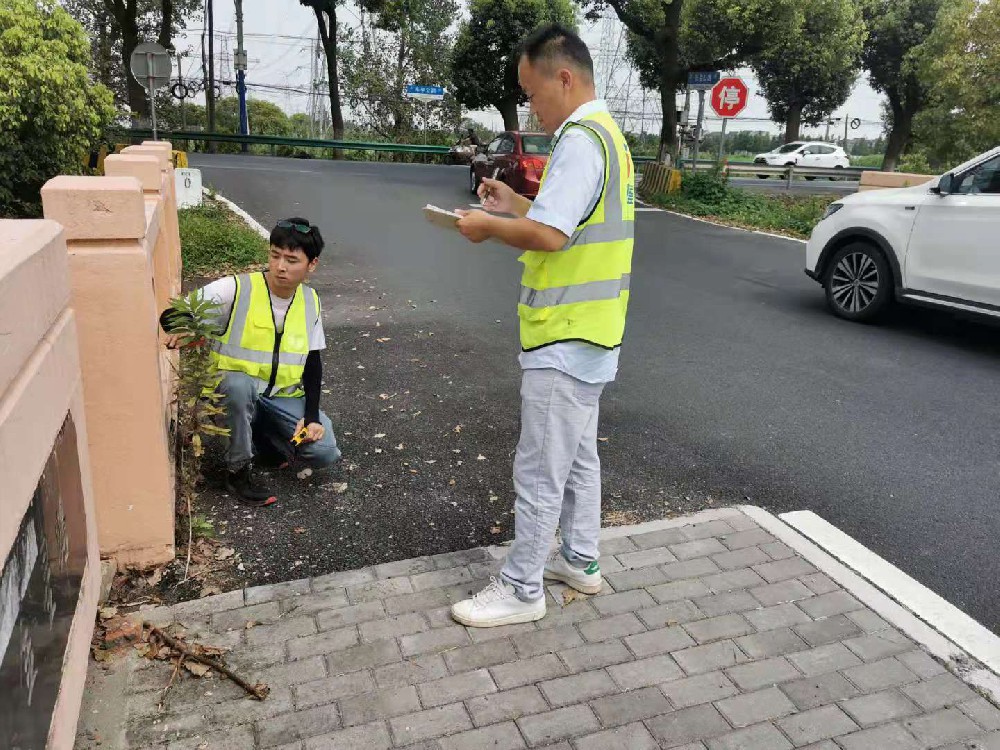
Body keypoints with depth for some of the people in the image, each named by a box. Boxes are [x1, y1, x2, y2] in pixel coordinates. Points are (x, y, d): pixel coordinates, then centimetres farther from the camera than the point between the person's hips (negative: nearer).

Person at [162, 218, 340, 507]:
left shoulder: (311, 302, -1)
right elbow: (172, 316, -18)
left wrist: (311, 416, -7)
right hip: (233, 393, -3)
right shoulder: (235, 290, -15)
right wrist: (182, 330, -44)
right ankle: (238, 471, -16)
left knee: (324, 453, -18)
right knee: (238, 383, -40)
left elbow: (312, 362, 4)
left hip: (284, 397, 3)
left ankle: (259, 438, 13)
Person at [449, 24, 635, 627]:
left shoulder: (580, 140, -19)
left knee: (540, 473, 0)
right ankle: (581, 560, 33)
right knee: (579, 456, 19)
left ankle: (521, 590, 14)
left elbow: (548, 236, -27)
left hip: (564, 341, -10)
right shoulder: (606, 135, 14)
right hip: (589, 334, 11)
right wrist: (516, 205, 12)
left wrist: (489, 227, -11)